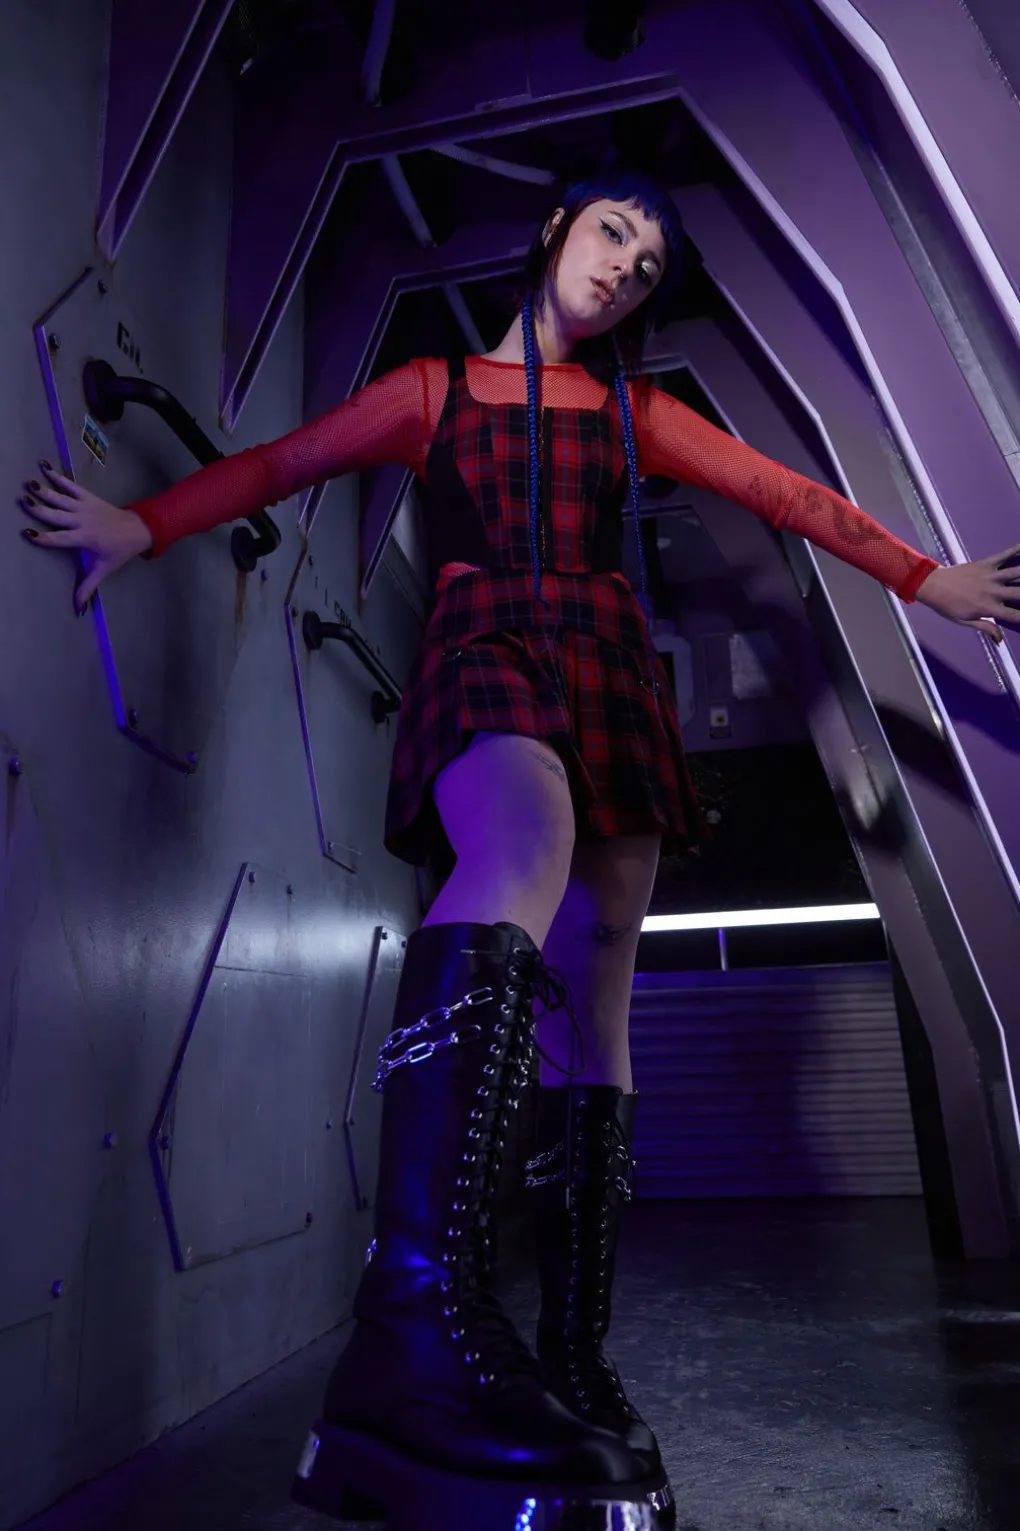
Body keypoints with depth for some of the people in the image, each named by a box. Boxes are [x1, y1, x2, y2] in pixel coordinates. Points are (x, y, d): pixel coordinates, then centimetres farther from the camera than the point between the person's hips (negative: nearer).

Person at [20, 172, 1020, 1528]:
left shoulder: (637, 412, 25)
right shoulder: (436, 390, 19)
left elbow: (786, 492, 23)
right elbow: (283, 463, 13)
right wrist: (145, 525, 2)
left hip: (611, 677, 4)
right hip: (485, 655, -3)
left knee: (591, 1005, -7)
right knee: (526, 848, -39)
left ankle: (574, 1362, -2)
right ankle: (422, 1310, -49)